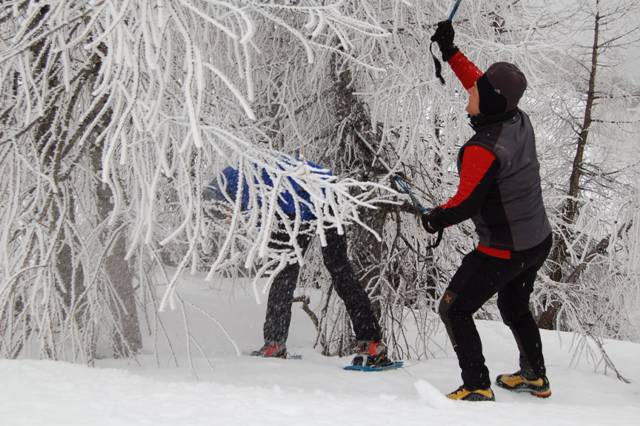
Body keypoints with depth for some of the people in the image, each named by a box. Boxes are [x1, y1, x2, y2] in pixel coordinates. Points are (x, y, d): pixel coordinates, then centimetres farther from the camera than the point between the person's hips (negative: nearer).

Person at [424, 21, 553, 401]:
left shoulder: (483, 149, -30)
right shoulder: (520, 122, -7)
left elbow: (466, 204, -25)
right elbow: (484, 87, 10)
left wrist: (436, 218, -6)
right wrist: (451, 53, 13)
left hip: (504, 252, -8)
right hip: (540, 241, 8)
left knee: (455, 310, 5)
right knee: (515, 306, 30)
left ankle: (477, 388, 2)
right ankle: (535, 377, 43)